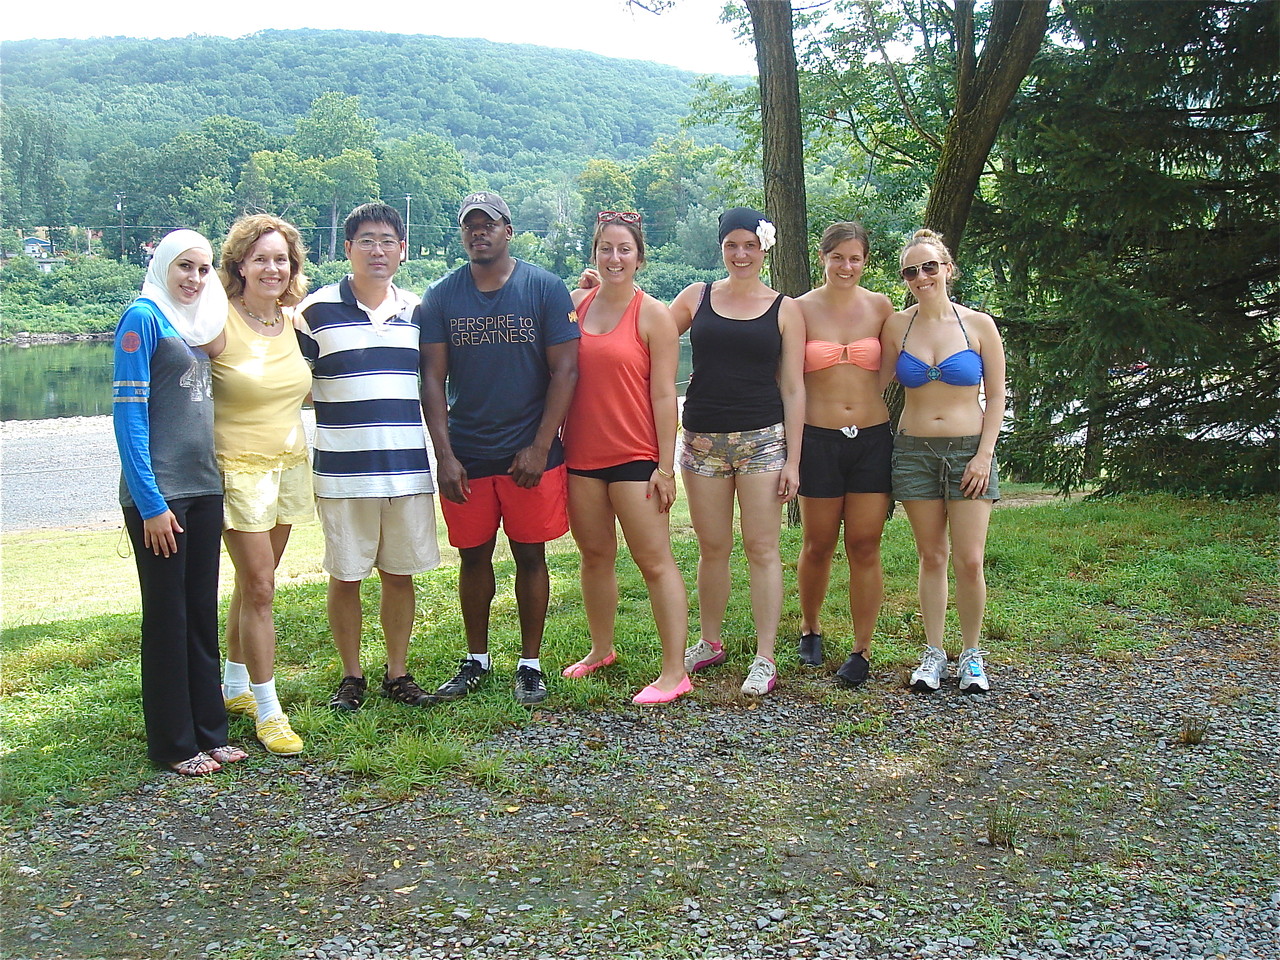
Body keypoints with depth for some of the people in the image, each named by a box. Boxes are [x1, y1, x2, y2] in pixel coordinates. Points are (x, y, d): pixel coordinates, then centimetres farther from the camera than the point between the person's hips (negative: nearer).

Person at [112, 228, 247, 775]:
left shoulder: (199, 322, 13)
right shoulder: (143, 318, -9)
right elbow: (128, 414, -14)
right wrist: (150, 503, -17)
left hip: (203, 486, 7)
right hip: (158, 493, -7)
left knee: (203, 612, 12)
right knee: (167, 616, 2)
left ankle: (209, 732, 21)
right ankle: (174, 744, 12)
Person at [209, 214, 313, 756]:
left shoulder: (293, 321, 6)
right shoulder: (218, 324, -13)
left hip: (289, 464, 6)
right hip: (239, 468, -6)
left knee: (254, 583, 16)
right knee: (259, 589, -5)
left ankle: (235, 686, 31)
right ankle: (268, 712, 4)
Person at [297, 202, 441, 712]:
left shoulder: (417, 311, 9)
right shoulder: (317, 311, -3)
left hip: (409, 468, 3)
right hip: (343, 472, -3)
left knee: (400, 573, 10)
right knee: (345, 576, 6)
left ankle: (397, 673, 24)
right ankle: (351, 676, 22)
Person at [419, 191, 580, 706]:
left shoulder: (545, 289, -3)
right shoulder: (441, 297, 3)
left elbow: (565, 370, -5)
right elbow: (432, 378, 2)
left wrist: (540, 448, -11)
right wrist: (444, 455, -7)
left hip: (530, 454, -2)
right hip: (465, 455, 2)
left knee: (530, 556, 5)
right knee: (473, 557, 10)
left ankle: (530, 664, 18)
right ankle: (476, 659, 26)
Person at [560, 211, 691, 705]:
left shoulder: (653, 315, -4)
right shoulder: (575, 304, 8)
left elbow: (664, 395, -7)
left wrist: (666, 466, -11)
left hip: (634, 456, -5)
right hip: (580, 454, 5)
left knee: (655, 561, -3)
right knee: (595, 555, 15)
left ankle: (675, 671, 1)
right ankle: (601, 650, 32)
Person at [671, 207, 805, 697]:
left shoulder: (785, 310, 4)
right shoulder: (697, 297, 8)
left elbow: (793, 388, 2)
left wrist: (793, 459, -3)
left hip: (762, 439, -2)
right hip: (703, 438, 2)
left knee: (762, 548, -2)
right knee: (712, 548, 8)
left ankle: (765, 659, 4)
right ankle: (709, 643, 24)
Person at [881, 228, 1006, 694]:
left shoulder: (978, 324, -1)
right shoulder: (896, 326, 3)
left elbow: (996, 396, 2)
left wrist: (984, 455, -6)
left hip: (969, 450, -1)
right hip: (914, 450, 1)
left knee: (969, 561, -4)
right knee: (931, 557, 6)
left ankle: (971, 655, 14)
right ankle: (933, 653, 17)